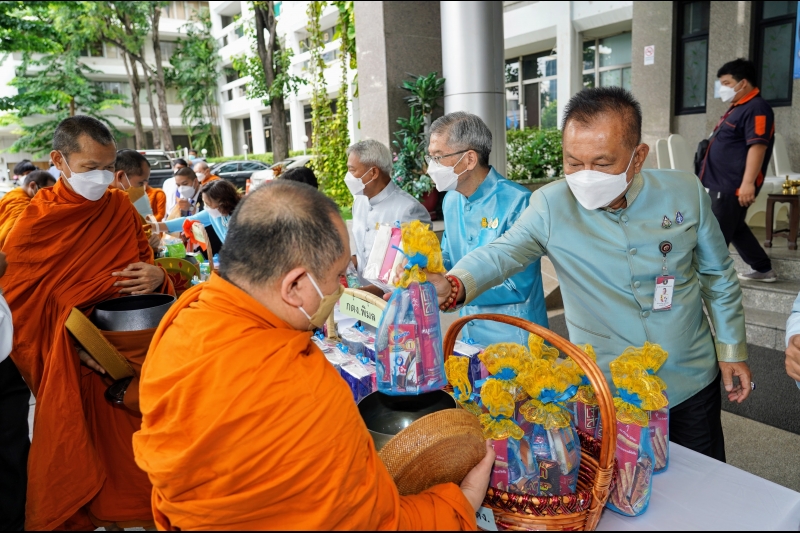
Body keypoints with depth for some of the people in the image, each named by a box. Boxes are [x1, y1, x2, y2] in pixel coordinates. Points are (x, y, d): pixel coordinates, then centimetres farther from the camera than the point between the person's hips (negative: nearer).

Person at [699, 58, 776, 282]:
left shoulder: (756, 109, -14)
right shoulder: (737, 108, 17)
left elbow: (757, 147, -23)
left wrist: (748, 183, -30)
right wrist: (710, 178, 24)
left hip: (734, 185, -11)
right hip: (723, 183, 11)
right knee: (735, 228, 18)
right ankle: (763, 269, 30)